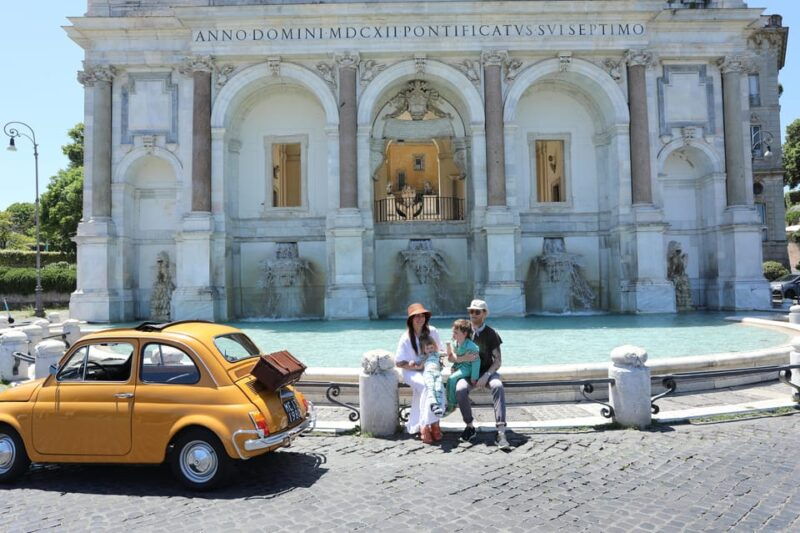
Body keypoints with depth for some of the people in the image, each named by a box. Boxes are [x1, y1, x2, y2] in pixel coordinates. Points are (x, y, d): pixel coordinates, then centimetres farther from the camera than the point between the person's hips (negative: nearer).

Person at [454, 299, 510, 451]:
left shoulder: (491, 334, 0)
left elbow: (497, 361, -3)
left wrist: (486, 376, -20)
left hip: (487, 371, -1)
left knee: (498, 386, -35)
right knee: (460, 389, -33)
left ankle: (501, 432, -39)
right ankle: (469, 426, -12)